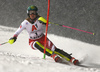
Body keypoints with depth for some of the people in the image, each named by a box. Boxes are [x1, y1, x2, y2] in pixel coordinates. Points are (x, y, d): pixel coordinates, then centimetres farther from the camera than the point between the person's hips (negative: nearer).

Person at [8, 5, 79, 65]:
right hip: (33, 41, 0)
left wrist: (45, 21, -52)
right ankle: (54, 56, -44)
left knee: (54, 49, -20)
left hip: (42, 39, 0)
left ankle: (72, 59, -19)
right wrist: (14, 37, -24)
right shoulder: (25, 23, -13)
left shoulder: (39, 19, -15)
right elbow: (18, 31, -5)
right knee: (37, 44, -37)